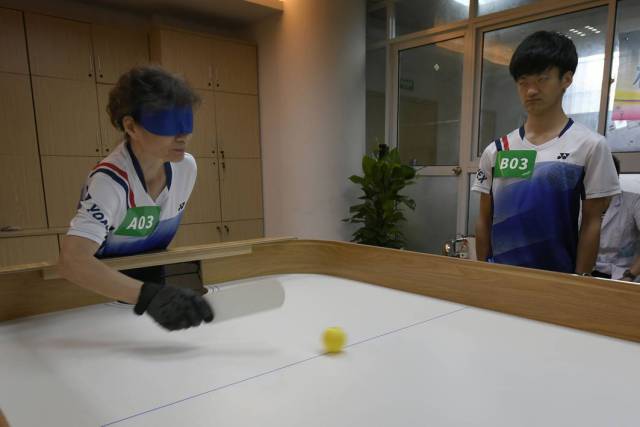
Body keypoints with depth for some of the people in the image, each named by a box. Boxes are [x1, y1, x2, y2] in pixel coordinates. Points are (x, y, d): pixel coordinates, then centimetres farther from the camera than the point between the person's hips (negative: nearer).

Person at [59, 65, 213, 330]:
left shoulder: (187, 166, -17)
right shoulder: (109, 181, -34)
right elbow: (72, 261, -47)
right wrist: (148, 296, -58)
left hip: (152, 276, 5)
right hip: (103, 289, -4)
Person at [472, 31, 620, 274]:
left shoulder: (589, 145, -3)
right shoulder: (495, 151, 3)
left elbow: (591, 223, -3)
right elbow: (484, 221, 6)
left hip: (558, 276, -2)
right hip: (499, 273, 2)